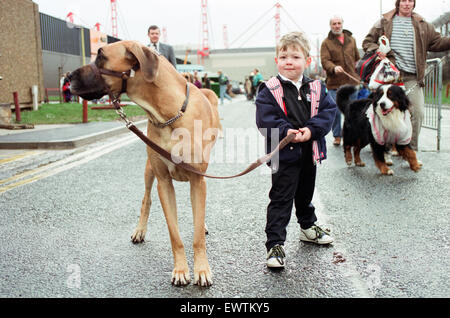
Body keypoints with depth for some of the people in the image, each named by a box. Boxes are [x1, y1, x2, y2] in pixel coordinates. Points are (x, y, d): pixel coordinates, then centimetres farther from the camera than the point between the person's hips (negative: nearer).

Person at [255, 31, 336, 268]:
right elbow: (265, 120, -15)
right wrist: (287, 132, -28)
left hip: (310, 151, 5)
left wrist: (311, 130, -18)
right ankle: (275, 244, 2)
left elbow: (328, 111, -2)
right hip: (284, 153, -5)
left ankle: (308, 226, 46)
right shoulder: (269, 90, -9)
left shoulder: (316, 88, 3)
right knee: (281, 199, -4)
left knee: (305, 193, 24)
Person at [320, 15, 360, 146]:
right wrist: (334, 68, -30)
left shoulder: (351, 39, 14)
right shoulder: (326, 43, 1)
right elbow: (324, 61, -11)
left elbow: (357, 58, 21)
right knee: (335, 110, -5)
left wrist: (358, 74, 18)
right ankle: (337, 136, 8)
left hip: (352, 82, 4)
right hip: (335, 84, -3)